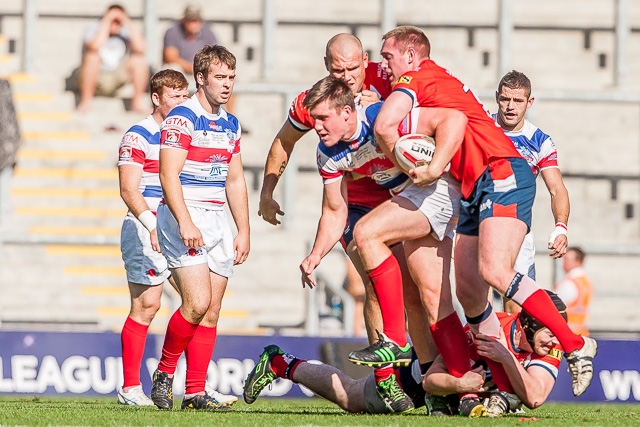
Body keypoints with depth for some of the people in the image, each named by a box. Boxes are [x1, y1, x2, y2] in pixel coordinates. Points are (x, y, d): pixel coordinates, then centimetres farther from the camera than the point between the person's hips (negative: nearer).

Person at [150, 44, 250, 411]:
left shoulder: (231, 124, 16)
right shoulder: (182, 118, -8)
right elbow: (169, 175, -16)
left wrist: (244, 230, 17)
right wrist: (185, 222, -25)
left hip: (218, 221, 8)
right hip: (184, 218, -8)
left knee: (212, 311, 2)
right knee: (198, 302, -18)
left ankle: (196, 392, 4)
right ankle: (164, 373, 0)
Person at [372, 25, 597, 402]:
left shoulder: (415, 78, -2)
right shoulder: (442, 82, 27)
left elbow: (385, 124, -18)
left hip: (501, 174, -10)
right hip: (476, 191, 10)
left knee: (494, 271, -25)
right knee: (468, 290, 2)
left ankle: (576, 345, -23)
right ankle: (506, 389, 2)